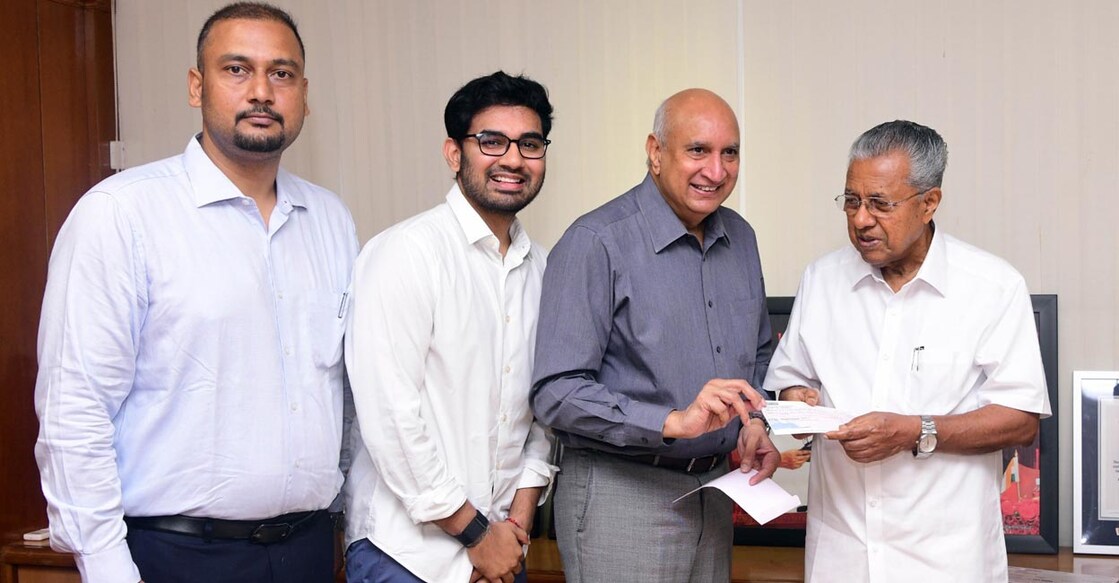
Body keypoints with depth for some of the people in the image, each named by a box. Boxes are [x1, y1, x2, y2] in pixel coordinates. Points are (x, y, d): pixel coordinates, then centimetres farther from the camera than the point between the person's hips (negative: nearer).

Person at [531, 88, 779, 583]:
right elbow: (557, 393, -21)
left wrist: (755, 421, 2)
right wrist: (674, 421, -28)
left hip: (713, 486, 7)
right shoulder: (597, 243, -15)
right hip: (620, 492, -6)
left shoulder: (740, 238, 8)